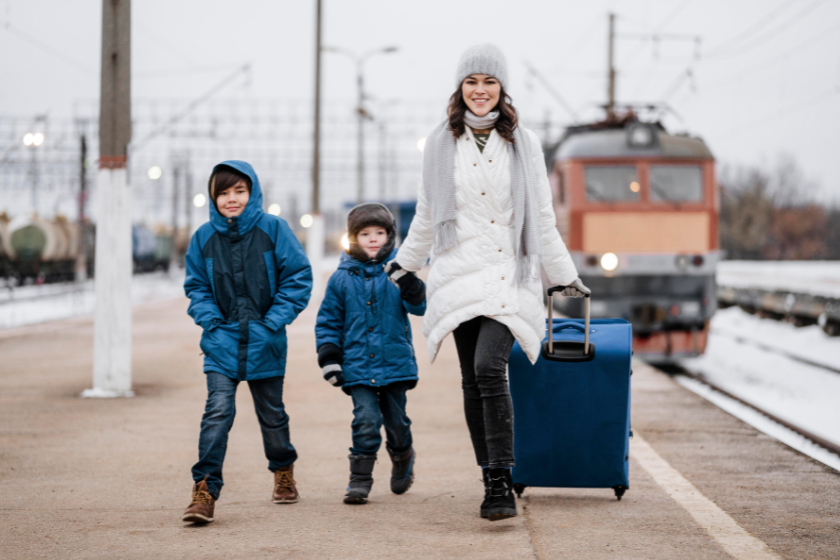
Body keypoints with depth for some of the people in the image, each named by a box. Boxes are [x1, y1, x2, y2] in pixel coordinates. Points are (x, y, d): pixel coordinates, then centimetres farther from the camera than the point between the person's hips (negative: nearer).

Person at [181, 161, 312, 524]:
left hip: (264, 342, 0)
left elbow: (298, 277, -4)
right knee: (217, 411, -15)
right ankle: (205, 488, -17)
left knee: (272, 412, 15)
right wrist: (210, 318, -7)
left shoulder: (273, 229, -6)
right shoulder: (204, 237, 0)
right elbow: (196, 286, 9)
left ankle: (283, 470, 40)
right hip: (222, 341, 0)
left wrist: (274, 320, -11)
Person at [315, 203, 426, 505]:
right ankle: (360, 480, -2)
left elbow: (419, 306, -8)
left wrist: (410, 285, -27)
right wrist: (329, 358, 0)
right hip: (358, 365, -1)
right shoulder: (342, 277, 3)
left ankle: (402, 458, 41)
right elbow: (329, 320, 8)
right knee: (366, 420, -12)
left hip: (395, 362, 1)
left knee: (396, 421, 12)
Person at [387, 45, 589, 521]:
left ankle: (502, 480, -18)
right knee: (473, 381, 2)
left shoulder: (523, 143, 5)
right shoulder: (441, 144, 9)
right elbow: (427, 215, 21)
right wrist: (404, 264, 27)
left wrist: (566, 276, 12)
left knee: (489, 367, -20)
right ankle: (494, 482, 10)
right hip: (459, 276, 3)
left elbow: (543, 219, 10)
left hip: (510, 276, -2)